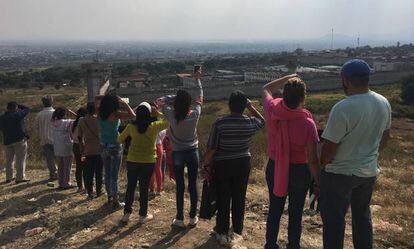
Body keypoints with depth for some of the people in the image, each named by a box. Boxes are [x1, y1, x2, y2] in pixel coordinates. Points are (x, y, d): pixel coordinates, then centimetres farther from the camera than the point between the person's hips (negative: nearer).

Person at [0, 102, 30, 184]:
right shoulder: (17, 115, -11)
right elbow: (27, 109, 1)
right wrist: (18, 106, 12)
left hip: (8, 141, 6)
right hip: (20, 140, -6)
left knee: (9, 160, 16)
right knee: (20, 159, -2)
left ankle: (9, 178, 22)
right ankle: (20, 177, -3)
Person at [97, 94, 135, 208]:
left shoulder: (100, 114, 0)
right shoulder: (115, 114, -18)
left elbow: (97, 99, 19)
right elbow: (132, 115, -23)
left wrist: (106, 97, 6)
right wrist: (124, 103, -14)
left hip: (104, 146, 6)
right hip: (114, 147, -6)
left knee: (107, 173, 18)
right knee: (114, 175, 0)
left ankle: (110, 197, 31)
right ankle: (115, 201, 7)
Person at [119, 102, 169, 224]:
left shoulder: (131, 126, -5)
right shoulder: (154, 126, -11)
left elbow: (120, 139, 8)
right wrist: (158, 113, 5)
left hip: (132, 161, 2)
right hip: (148, 161, -2)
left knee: (130, 186, 13)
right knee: (144, 188, 7)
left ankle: (126, 214, 19)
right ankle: (143, 215, 17)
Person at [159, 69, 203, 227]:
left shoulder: (171, 115, -14)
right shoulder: (195, 115, -12)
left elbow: (162, 100, 3)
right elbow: (200, 98, 4)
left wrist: (176, 97, 2)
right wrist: (197, 79, 14)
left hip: (177, 154, -1)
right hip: (193, 152, 1)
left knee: (180, 186, 6)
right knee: (193, 185, 9)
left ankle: (180, 219, 12)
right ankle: (193, 217, 18)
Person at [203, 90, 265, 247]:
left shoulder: (220, 123, -15)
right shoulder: (250, 123, -6)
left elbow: (211, 148, -14)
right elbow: (262, 120, 18)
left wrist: (206, 165, -3)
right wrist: (251, 107, 14)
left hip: (222, 165, -2)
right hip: (243, 164, 2)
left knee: (223, 200, 9)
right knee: (239, 199, 13)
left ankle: (222, 234, 19)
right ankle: (237, 233, 23)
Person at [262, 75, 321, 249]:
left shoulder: (272, 110, -15)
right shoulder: (307, 123, -23)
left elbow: (266, 89, 10)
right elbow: (313, 159, -17)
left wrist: (287, 77, 12)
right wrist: (318, 183, -5)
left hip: (274, 168, 3)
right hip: (299, 171, -3)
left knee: (274, 210, 19)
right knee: (295, 213, 14)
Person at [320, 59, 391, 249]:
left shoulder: (343, 108, -26)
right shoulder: (383, 103, -3)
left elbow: (330, 146, -21)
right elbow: (385, 136, 10)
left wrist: (322, 165, -3)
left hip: (340, 173, -7)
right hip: (369, 171, 7)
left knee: (334, 218, 9)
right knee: (362, 215, 23)